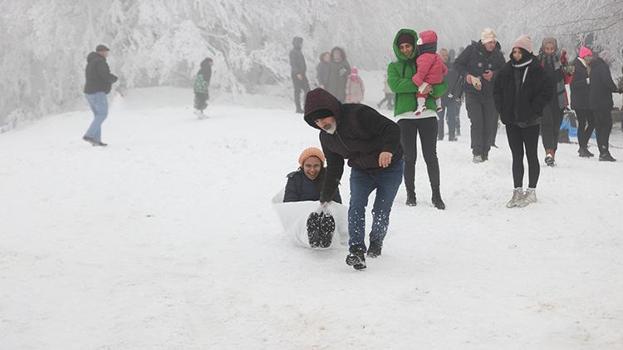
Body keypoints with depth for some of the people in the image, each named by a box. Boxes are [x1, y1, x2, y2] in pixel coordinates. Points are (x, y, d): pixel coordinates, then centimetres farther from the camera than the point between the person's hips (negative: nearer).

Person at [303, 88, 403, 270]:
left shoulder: (358, 114, -29)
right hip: (361, 171, 5)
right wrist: (325, 197, 10)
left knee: (381, 212, -2)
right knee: (356, 206, -18)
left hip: (390, 168, -5)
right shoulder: (326, 137, -4)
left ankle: (376, 243, 27)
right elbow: (334, 167, 8)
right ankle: (356, 250, -22)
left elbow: (392, 129, -30)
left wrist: (388, 150, -49)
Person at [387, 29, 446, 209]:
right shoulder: (394, 66, 12)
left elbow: (442, 88, 5)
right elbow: (395, 84, -9)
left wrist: (430, 88, -16)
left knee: (431, 156, -2)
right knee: (409, 157, 1)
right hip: (405, 115, 0)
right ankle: (410, 194, 12)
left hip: (427, 114, 0)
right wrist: (418, 85, -16)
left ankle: (436, 194, 6)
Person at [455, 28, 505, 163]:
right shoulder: (472, 50, -5)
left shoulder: (498, 55, 3)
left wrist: (493, 74, -10)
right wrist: (467, 75, -14)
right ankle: (477, 153, -10)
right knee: (477, 122, -14)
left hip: (491, 95, 3)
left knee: (490, 125, 3)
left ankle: (485, 153, 15)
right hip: (473, 93, -3)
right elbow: (458, 64, 2)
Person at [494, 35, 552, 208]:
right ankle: (518, 191, 17)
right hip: (511, 120, 5)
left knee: (531, 155, 6)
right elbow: (497, 89, 15)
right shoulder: (507, 69, 5)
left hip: (529, 122, -5)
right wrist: (501, 108, 4)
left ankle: (531, 192, 14)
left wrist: (533, 110, -15)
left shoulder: (536, 69, -10)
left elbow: (547, 91, -12)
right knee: (516, 156, 10)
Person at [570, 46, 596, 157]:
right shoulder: (576, 67, -10)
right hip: (579, 101, -8)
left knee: (592, 122, 8)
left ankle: (583, 146, 19)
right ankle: (582, 148, 3)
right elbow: (573, 84, -19)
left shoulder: (588, 67, 15)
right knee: (582, 124, -5)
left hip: (588, 101, 8)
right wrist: (587, 81, -24)